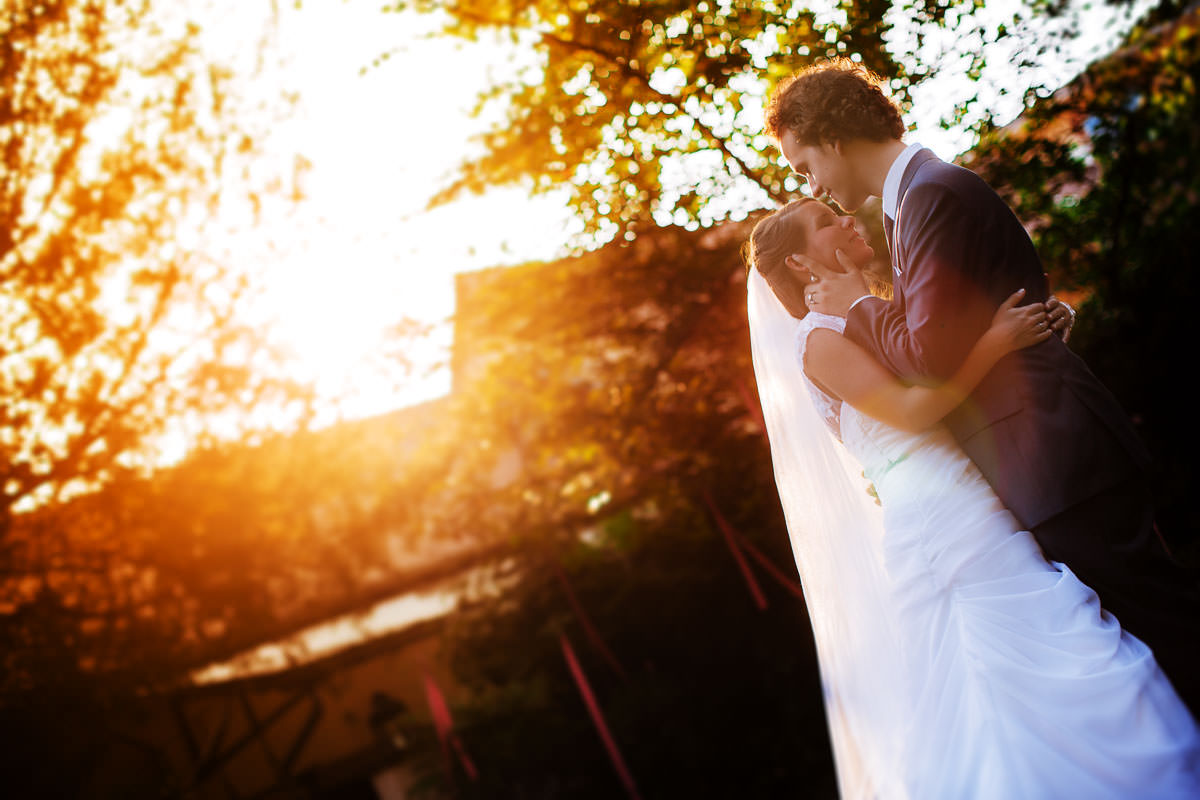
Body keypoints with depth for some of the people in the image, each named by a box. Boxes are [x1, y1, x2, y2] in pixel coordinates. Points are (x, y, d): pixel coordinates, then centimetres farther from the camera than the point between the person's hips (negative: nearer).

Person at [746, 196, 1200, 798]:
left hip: (982, 518, 9)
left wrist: (1036, 322, 13)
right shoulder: (818, 339, -6)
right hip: (942, 529, -9)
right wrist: (996, 341, -17)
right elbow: (909, 410, -17)